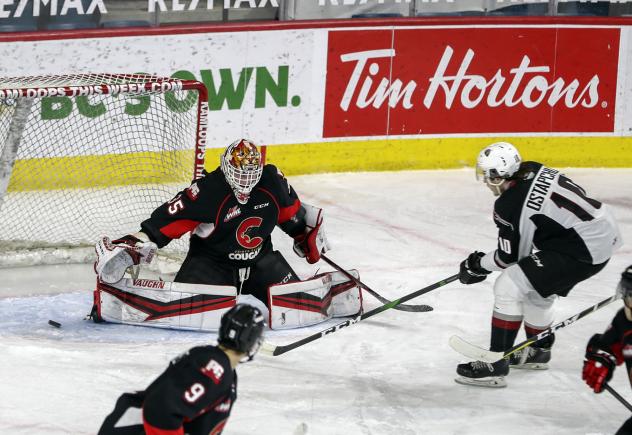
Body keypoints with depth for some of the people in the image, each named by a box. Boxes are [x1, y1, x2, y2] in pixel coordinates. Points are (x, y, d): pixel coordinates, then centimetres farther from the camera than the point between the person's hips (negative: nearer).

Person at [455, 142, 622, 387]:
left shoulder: (508, 206, -17)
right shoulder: (533, 171, 5)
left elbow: (509, 258, -5)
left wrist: (478, 265, 12)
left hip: (582, 251, -10)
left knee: (508, 287, -8)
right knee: (536, 287, 28)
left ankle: (495, 364, -6)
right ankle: (538, 351, 48)